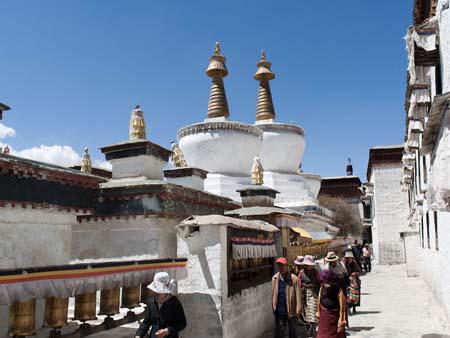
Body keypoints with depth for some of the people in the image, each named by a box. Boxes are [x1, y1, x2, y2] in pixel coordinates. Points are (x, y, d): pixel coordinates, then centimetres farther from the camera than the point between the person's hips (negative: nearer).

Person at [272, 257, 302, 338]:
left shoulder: (293, 278, -14)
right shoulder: (275, 278, -3)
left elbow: (298, 294, -13)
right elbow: (273, 294, 4)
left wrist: (298, 309, -15)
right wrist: (273, 307, 7)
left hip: (290, 309, -2)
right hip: (279, 311, 2)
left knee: (292, 331, 17)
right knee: (279, 331, 13)